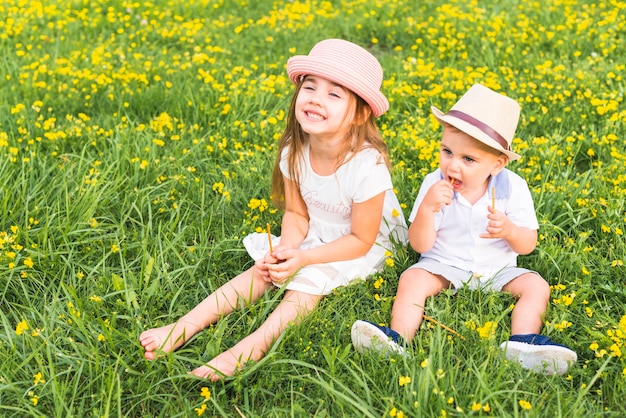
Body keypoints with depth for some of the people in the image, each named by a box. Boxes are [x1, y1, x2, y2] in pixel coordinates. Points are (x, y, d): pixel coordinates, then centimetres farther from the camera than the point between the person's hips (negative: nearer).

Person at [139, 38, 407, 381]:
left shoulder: (367, 167, -31)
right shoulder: (294, 154, -14)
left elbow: (361, 240, -23)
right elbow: (296, 213, -2)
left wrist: (303, 258, -29)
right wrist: (285, 249, -23)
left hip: (362, 250, -5)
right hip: (312, 236, 5)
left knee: (307, 281, -27)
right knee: (262, 270, -12)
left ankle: (251, 348, -42)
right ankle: (185, 327, -20)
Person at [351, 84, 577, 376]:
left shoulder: (512, 188, -11)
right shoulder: (434, 185, -11)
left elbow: (528, 245, -6)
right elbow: (420, 245, -12)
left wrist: (509, 230, -29)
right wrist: (426, 209, -30)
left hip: (497, 271, 1)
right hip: (442, 266, -1)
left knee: (536, 286, -19)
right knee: (411, 280, -26)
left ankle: (523, 341, -33)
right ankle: (397, 339, -38)